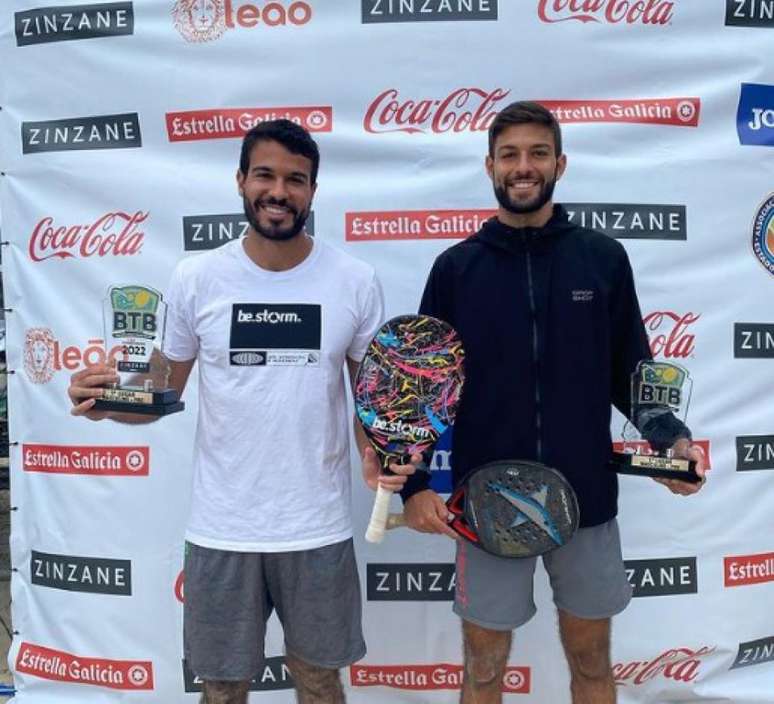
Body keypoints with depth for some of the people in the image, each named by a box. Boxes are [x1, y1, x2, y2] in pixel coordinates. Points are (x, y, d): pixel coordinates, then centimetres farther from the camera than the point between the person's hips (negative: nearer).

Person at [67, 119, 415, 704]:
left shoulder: (355, 281, -5)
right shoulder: (196, 278, -4)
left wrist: (376, 455, -17)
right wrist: (105, 400, -18)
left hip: (318, 526, 0)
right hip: (221, 528, 0)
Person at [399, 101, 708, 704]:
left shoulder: (604, 258, 0)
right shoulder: (456, 267, -1)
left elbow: (631, 374, 5)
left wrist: (671, 436, -12)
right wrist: (414, 484, -9)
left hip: (586, 499, 1)